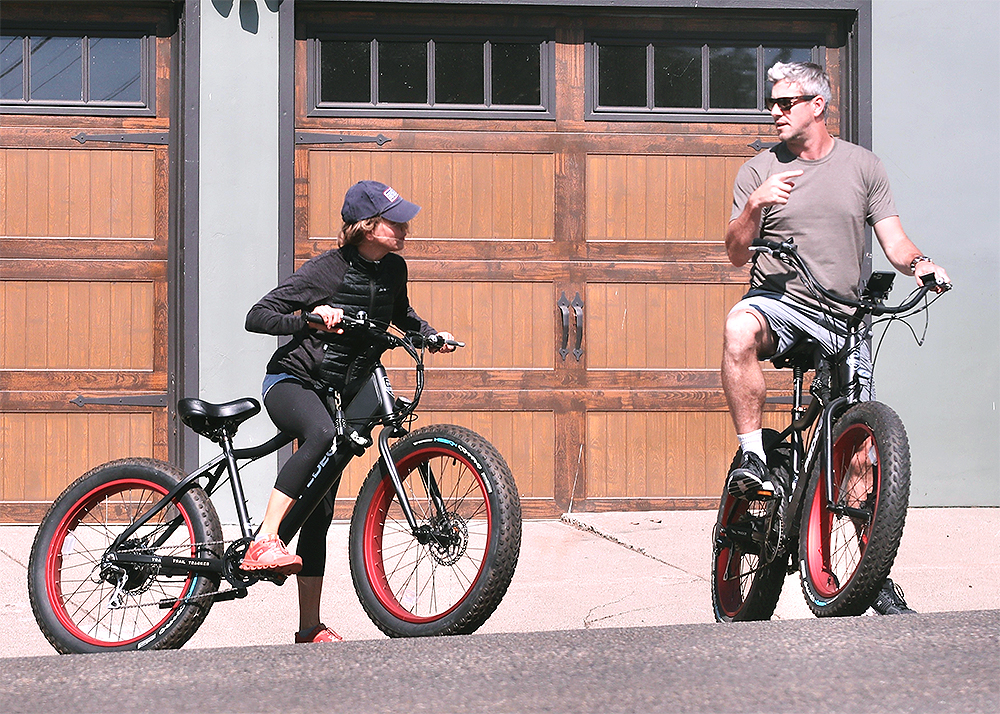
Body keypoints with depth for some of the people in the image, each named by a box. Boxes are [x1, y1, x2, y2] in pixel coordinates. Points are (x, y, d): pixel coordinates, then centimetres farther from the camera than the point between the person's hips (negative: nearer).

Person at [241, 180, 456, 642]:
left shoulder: (393, 269, 2)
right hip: (291, 381, -6)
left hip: (336, 392, 6)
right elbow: (256, 317, -18)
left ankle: (310, 628, 10)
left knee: (320, 513, 5)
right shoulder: (328, 270, -17)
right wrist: (307, 317, -34)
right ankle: (264, 542, -42)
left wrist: (432, 335, 6)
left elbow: (400, 315, 24)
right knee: (320, 434, -41)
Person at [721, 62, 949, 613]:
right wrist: (755, 207, -18)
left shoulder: (862, 166, 9)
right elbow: (737, 254, 1)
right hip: (776, 299, -1)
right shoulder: (759, 171, 5)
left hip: (843, 316, 1)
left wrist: (919, 263, -15)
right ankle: (752, 455, -26)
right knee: (738, 330, -39)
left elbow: (893, 240, 7)